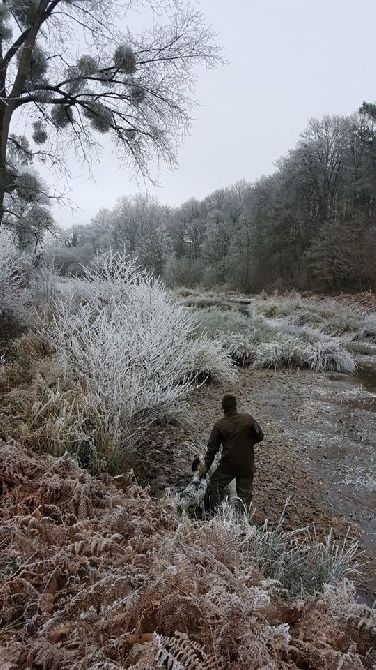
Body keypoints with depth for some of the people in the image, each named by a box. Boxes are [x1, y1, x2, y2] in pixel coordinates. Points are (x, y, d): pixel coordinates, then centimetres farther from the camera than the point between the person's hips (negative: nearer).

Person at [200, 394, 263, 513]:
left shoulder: (219, 425, -10)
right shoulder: (248, 419, -7)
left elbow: (212, 448, -4)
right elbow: (260, 436, 3)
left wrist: (206, 465, 6)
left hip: (228, 465, -2)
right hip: (247, 465, 2)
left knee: (215, 485, 14)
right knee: (245, 492, 13)